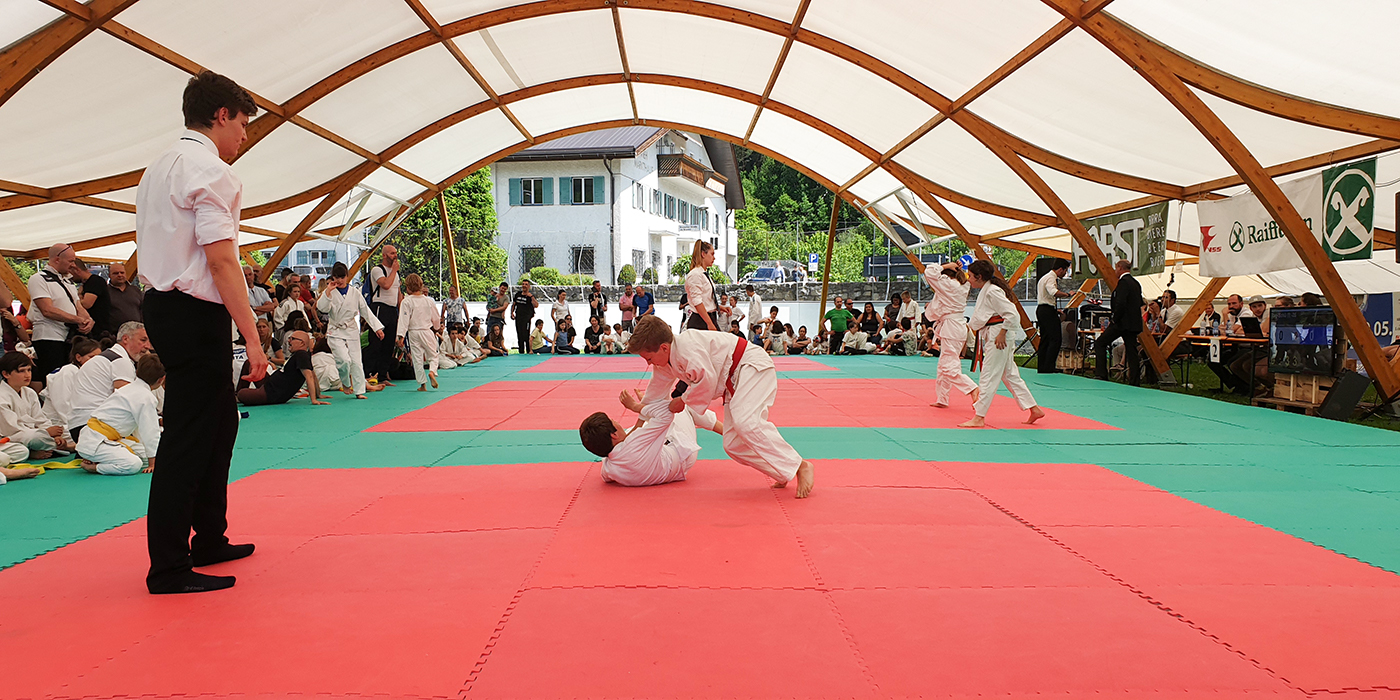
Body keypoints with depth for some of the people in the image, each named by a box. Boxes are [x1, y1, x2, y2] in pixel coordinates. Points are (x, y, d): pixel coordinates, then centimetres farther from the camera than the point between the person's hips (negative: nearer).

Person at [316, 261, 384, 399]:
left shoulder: (355, 294, 3)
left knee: (356, 361, 3)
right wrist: (327, 292, -28)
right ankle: (346, 383, 10)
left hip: (352, 331, 3)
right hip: (335, 332, -2)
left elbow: (366, 311, 7)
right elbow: (322, 308, -18)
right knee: (344, 360, -17)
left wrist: (377, 328, 3)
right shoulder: (330, 293, -3)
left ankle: (359, 390, 13)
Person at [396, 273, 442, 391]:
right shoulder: (429, 300, 1)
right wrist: (437, 328, 30)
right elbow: (436, 318, 11)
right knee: (433, 356, 13)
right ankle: (432, 372, -16)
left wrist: (401, 336, -12)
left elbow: (403, 320, -13)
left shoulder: (406, 301, -10)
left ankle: (422, 384, 8)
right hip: (427, 332, 2)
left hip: (413, 333, -2)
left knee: (417, 359, 7)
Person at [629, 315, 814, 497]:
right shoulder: (664, 363, 7)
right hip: (733, 382, 11)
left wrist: (683, 400, -14)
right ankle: (784, 476, 5)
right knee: (732, 445, 0)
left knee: (746, 423, -32)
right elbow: (654, 394, 21)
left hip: (752, 366, -10)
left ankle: (800, 467, -25)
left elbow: (707, 379, -31)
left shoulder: (687, 347, -26)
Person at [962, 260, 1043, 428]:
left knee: (989, 376, -7)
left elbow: (1012, 314, -22)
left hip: (999, 337, -10)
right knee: (1009, 374, 13)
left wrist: (1002, 334, -21)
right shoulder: (985, 291, 15)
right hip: (992, 336, 10)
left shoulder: (993, 291, -16)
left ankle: (979, 418, -4)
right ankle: (1034, 409, 20)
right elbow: (977, 319, 23)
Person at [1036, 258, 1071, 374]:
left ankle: (1041, 368, 12)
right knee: (1056, 339, -10)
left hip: (1041, 309, 11)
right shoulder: (1051, 278, -12)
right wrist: (1067, 294, -19)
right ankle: (1048, 367, -13)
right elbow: (1054, 293, -32)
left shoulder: (1044, 277, 22)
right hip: (1047, 311, -11)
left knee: (1045, 339, 12)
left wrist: (1054, 310, 23)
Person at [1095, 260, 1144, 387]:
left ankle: (1102, 375, -6)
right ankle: (1135, 382, 7)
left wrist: (1114, 319, -12)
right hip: (1134, 323, 9)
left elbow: (1120, 303, -23)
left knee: (1100, 344, 0)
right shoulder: (1135, 283, 15)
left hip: (1122, 322, -9)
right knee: (1131, 351, 8)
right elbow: (1140, 303, 21)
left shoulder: (1123, 282, -13)